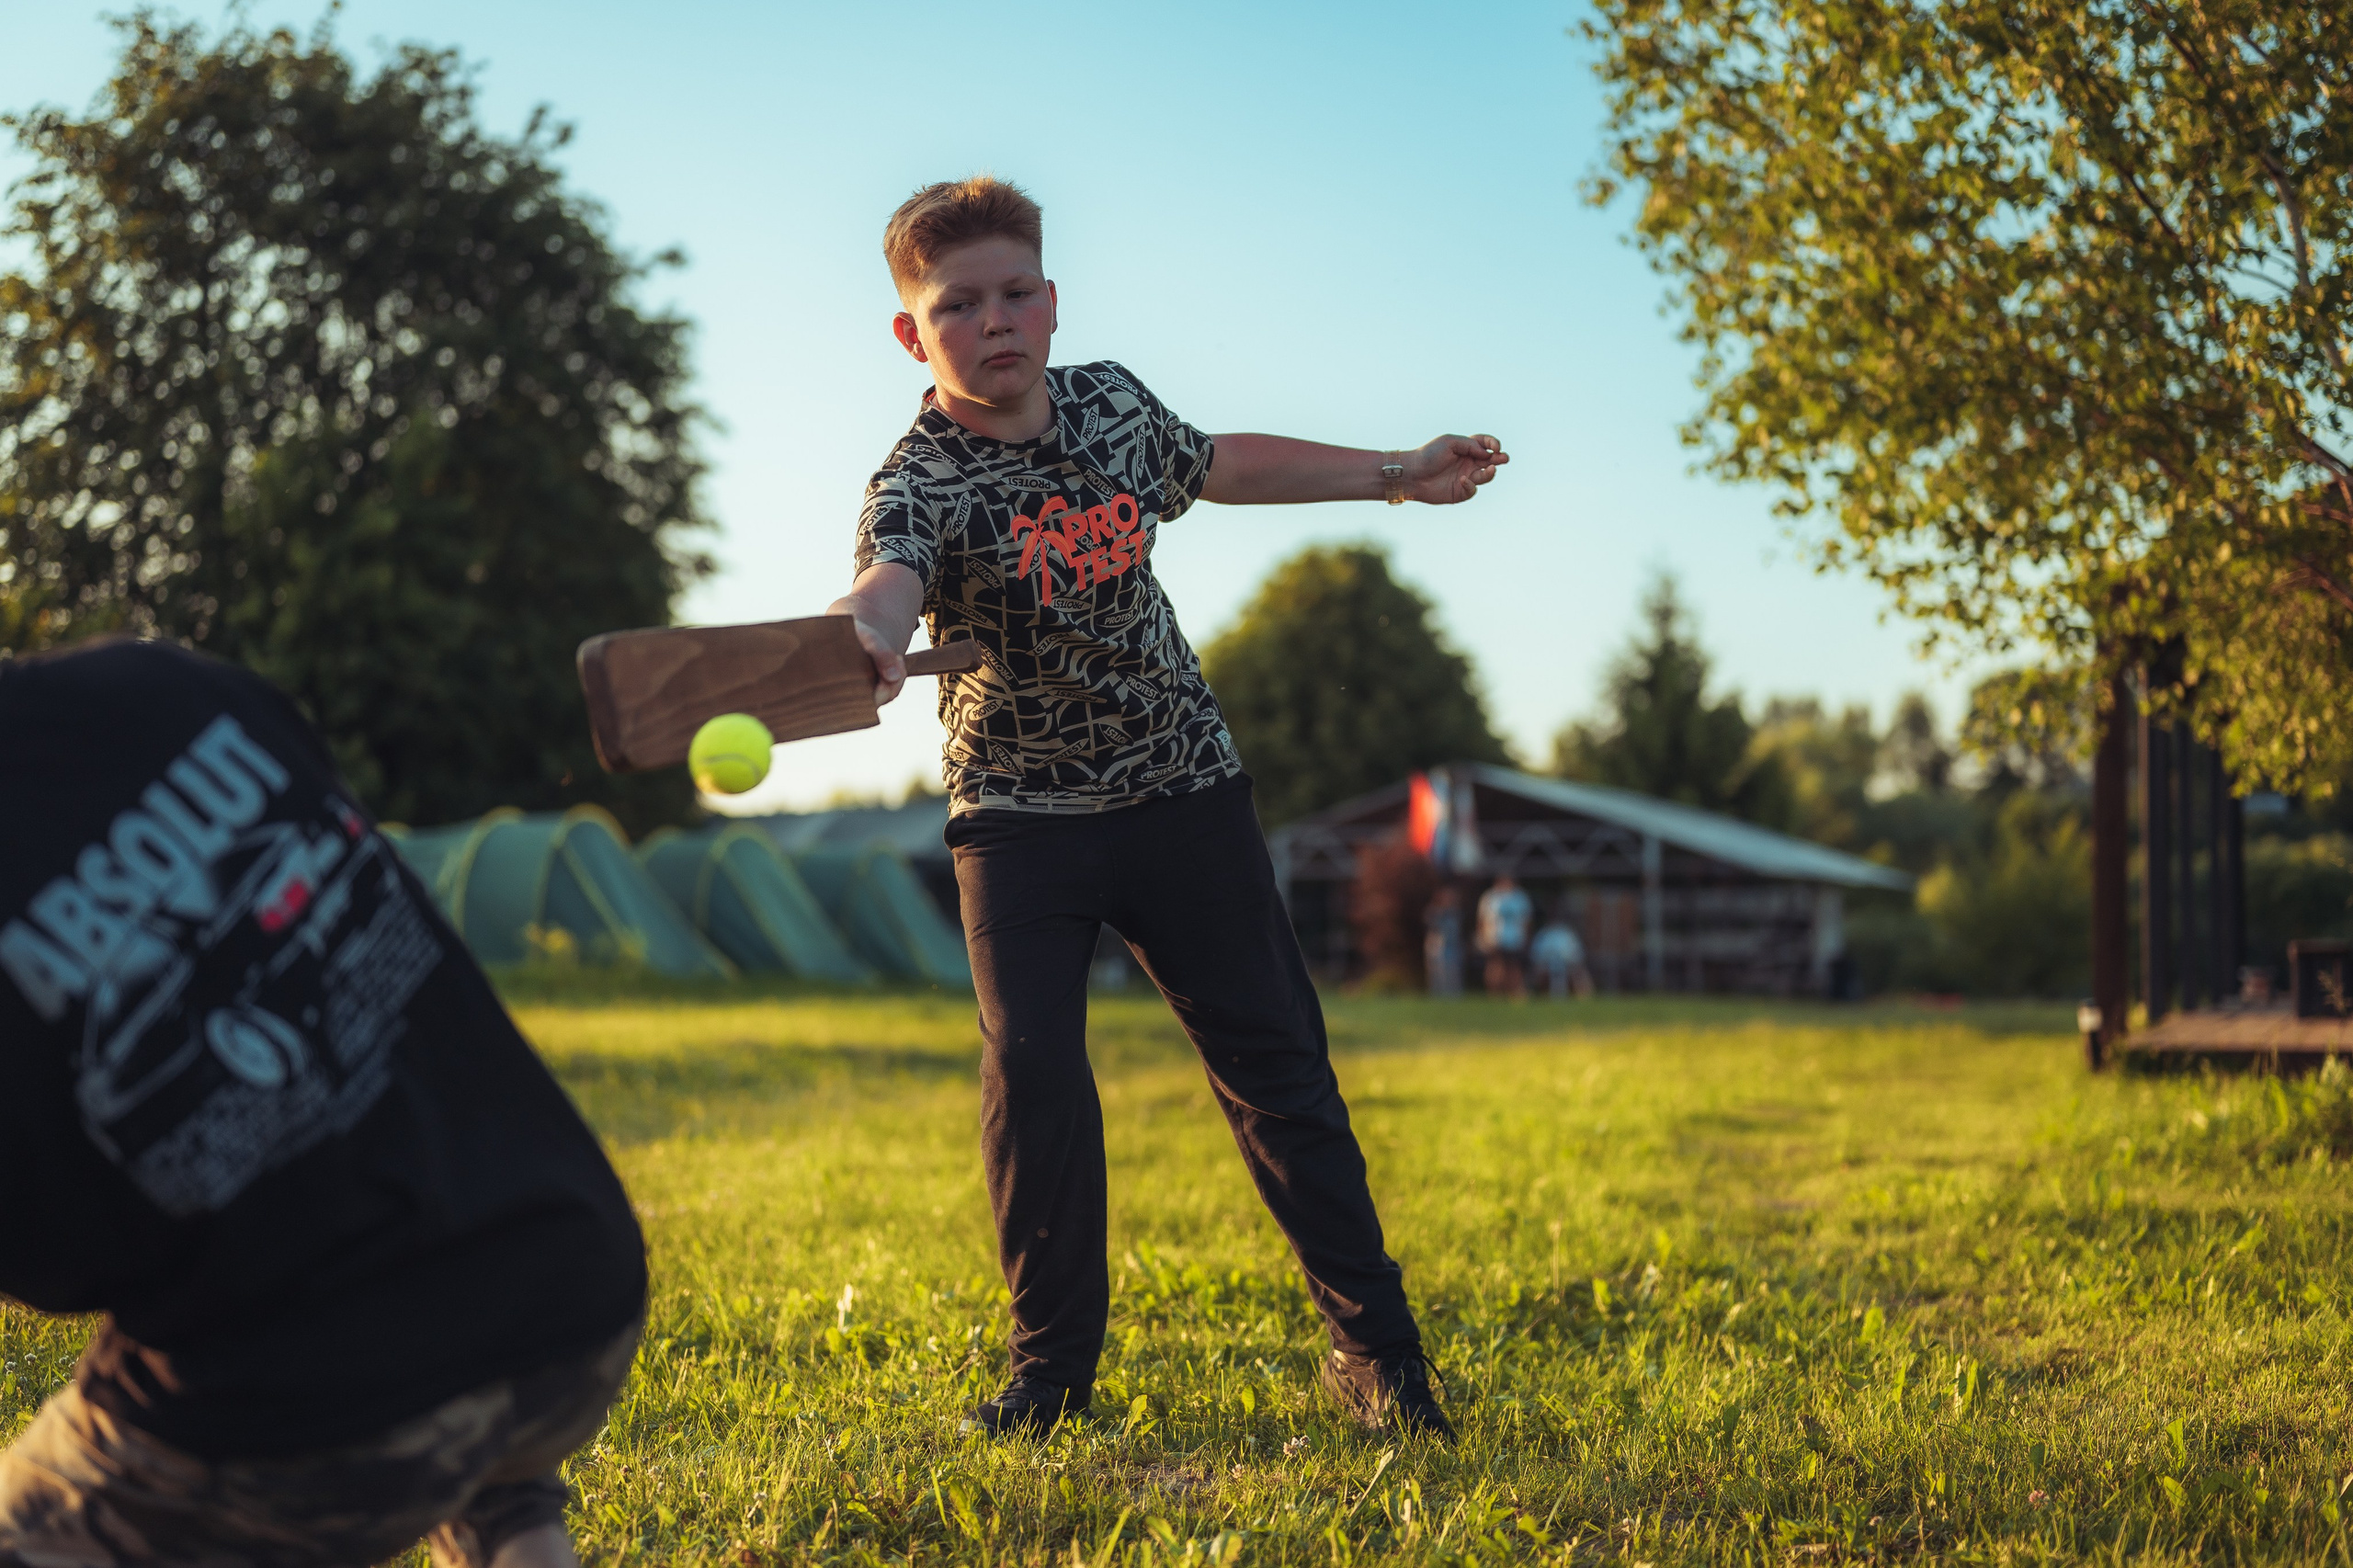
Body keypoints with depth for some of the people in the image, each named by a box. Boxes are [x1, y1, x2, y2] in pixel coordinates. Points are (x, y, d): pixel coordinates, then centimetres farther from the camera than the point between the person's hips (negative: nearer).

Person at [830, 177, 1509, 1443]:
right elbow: (886, 579, -43)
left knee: (1277, 1062, 4)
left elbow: (1217, 464, 19)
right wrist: (861, 637, -68)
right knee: (1032, 1076, -13)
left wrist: (1394, 473, 24)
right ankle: (1052, 1371, 5)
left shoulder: (1110, 399, -2)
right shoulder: (917, 482, -19)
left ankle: (1374, 1348, 13)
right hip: (1020, 815, -3)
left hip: (1182, 785, 4)